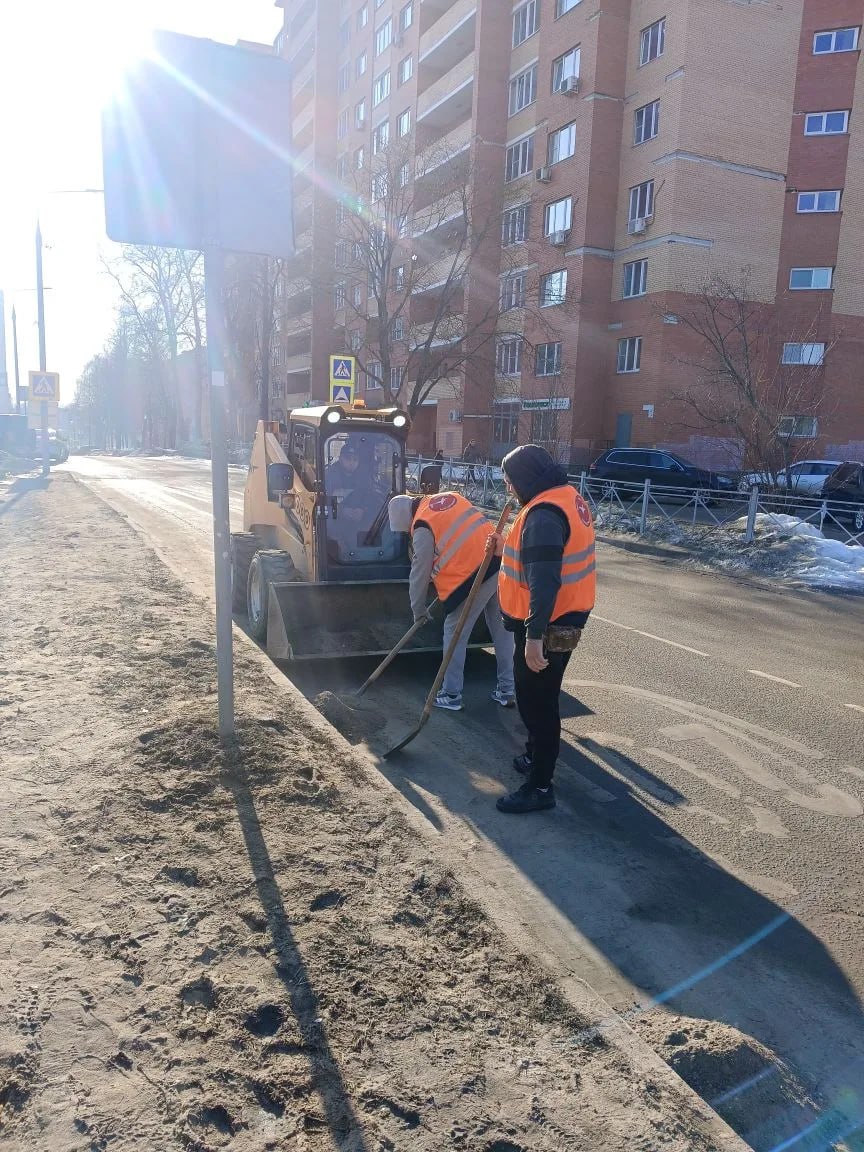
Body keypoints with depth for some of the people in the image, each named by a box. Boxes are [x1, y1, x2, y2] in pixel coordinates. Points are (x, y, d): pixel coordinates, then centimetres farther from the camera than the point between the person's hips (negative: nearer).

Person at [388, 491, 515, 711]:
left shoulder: (422, 526, -6)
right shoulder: (450, 497, 15)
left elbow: (420, 572, 0)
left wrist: (418, 610, 13)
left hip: (473, 578, -8)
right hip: (500, 563, 8)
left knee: (455, 635, 7)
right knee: (502, 631, 15)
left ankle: (451, 696, 15)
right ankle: (506, 691, 26)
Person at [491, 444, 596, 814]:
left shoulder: (544, 514, -24)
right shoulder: (567, 497, 9)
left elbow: (544, 582, -29)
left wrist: (535, 636, -30)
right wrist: (508, 549, 12)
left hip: (548, 624, -10)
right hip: (564, 618, 10)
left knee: (537, 700, 0)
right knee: (537, 696, 23)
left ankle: (540, 786, 11)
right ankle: (536, 756, 40)